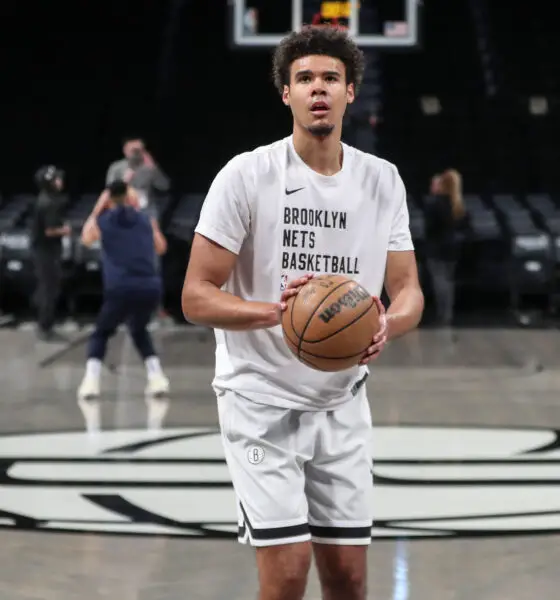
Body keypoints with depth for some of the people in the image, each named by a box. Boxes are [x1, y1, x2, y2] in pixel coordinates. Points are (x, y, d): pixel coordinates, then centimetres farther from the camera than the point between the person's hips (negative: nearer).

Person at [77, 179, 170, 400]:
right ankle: (157, 379, 17)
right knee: (139, 331, 31)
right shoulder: (145, 219, 15)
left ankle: (90, 383, 1)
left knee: (101, 334, 21)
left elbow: (86, 239, 34)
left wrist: (97, 209, 37)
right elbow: (161, 247, 35)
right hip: (151, 287, 3)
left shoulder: (102, 221, 10)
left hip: (121, 289, -2)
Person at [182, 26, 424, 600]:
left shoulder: (383, 180, 3)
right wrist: (275, 311, -31)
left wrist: (387, 325, -20)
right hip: (262, 400, -4)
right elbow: (196, 297, -12)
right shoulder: (246, 175, -11)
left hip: (343, 402, 5)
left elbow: (408, 289, 4)